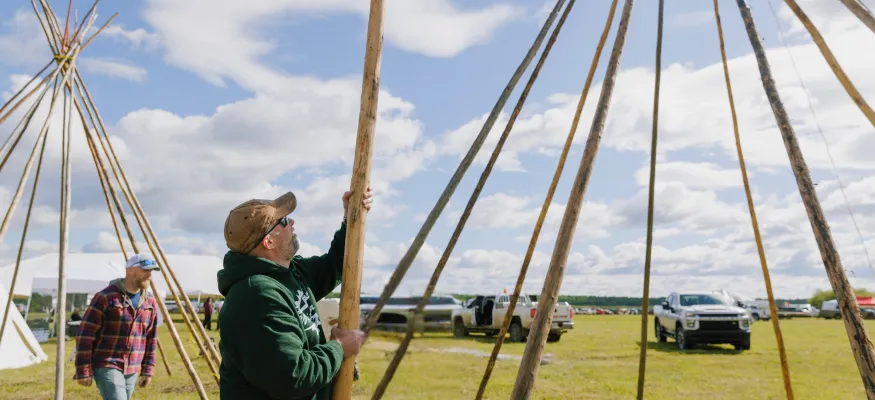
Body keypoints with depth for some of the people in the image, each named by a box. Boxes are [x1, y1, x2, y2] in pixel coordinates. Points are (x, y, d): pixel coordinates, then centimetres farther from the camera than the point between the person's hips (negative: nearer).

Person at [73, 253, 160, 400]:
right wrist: (83, 371, -13)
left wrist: (148, 370, 10)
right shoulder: (105, 297, -13)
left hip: (132, 370, 6)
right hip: (106, 367, -6)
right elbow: (85, 335, -12)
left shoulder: (150, 302, 6)